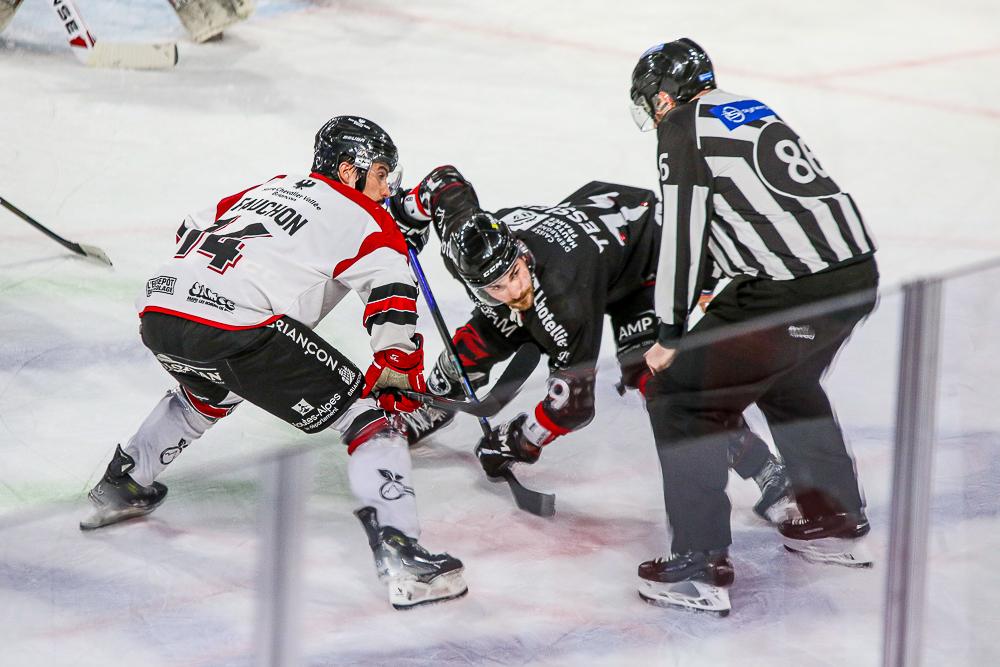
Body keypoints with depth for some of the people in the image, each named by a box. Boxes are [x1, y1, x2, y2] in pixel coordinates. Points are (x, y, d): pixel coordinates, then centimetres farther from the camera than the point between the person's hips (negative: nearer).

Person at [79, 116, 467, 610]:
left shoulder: (268, 189, 31)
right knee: (368, 414, 0)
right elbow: (392, 294, -3)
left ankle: (119, 489, 50)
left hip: (157, 311, 8)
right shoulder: (362, 217, 10)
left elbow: (192, 230, 36)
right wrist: (399, 372, 3)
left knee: (208, 393, 42)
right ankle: (399, 556, -15)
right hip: (238, 325, -8)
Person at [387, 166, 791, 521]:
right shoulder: (464, 237, -28)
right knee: (481, 338, 4)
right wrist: (407, 215, 6)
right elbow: (445, 181, -7)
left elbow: (572, 403, -32)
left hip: (647, 252, -7)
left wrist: (515, 443, -19)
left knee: (647, 373, -25)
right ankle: (424, 412, 34)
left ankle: (767, 475, -23)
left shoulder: (564, 306, -42)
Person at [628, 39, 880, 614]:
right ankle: (838, 525, 42)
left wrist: (671, 337, 0)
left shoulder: (683, 128, -2)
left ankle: (702, 567, 1)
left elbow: (683, 234, -7)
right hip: (859, 274, 9)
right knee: (789, 384, 34)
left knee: (681, 399, 2)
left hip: (793, 294, -9)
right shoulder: (754, 113, 23)